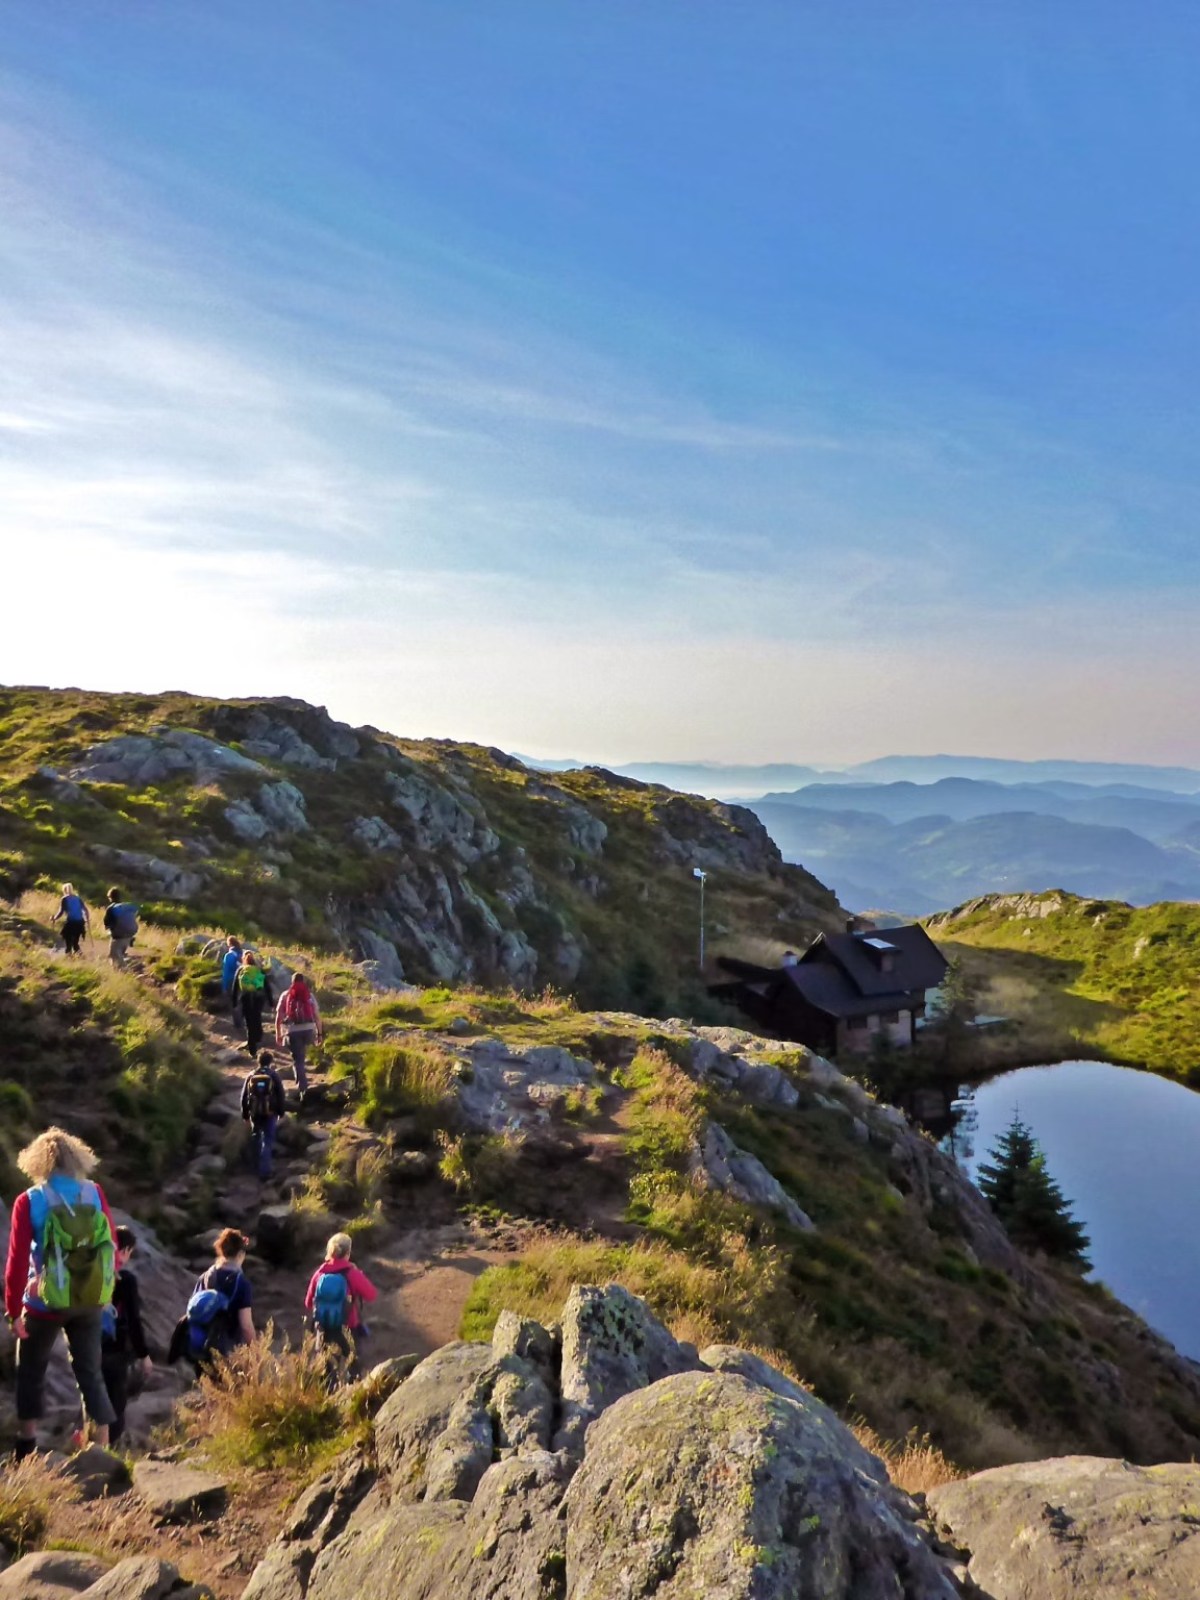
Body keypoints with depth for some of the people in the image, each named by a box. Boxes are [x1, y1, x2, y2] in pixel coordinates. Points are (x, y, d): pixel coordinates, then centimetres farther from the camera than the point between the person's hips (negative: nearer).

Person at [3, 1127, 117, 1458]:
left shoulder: (29, 1201, -10)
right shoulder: (94, 1193, -3)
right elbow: (112, 1246, 1)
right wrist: (106, 1289, 14)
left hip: (46, 1303, -2)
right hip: (90, 1301, 2)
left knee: (31, 1372, 19)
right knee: (90, 1374, 12)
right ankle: (102, 1450, 11)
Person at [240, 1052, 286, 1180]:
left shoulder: (251, 1076, 0)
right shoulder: (275, 1076, -6)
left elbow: (244, 1096, 3)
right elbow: (281, 1096, -4)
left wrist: (245, 1114, 11)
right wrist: (281, 1112, 7)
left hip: (255, 1112, 3)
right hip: (270, 1113, -3)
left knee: (257, 1139, 21)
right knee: (268, 1140, 1)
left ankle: (258, 1166, 31)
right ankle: (264, 1170, -6)